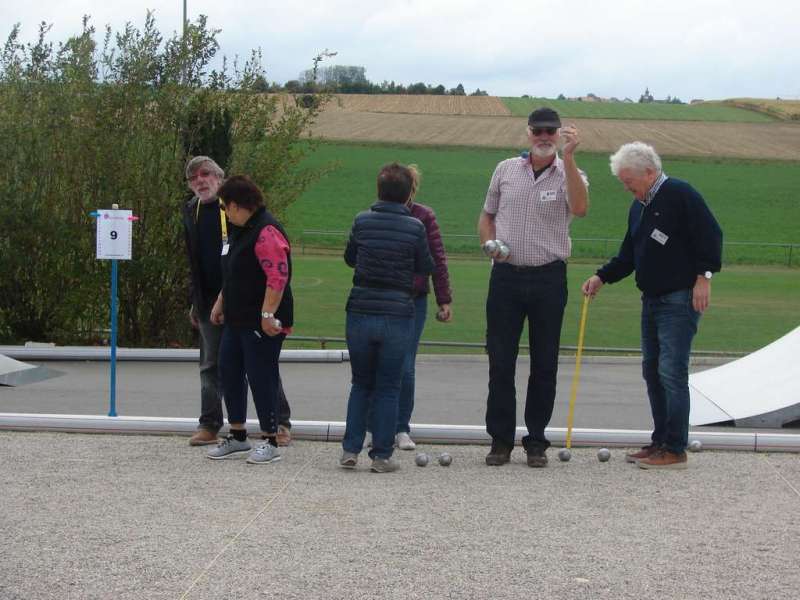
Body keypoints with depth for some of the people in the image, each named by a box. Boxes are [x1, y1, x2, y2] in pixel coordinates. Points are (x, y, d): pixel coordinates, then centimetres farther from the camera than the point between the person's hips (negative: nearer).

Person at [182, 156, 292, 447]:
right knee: (211, 365, 9)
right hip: (210, 300, 5)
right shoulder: (191, 211, 11)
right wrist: (195, 303, 17)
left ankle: (281, 423, 8)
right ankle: (209, 425, 16)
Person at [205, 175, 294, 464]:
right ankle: (237, 437, 24)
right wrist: (220, 303, 26)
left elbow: (278, 277, -25)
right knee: (229, 372, 13)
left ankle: (270, 443, 5)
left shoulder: (267, 232, -18)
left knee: (261, 378, -4)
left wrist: (267, 315, -27)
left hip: (262, 323, -10)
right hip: (237, 319, 10)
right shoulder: (240, 230, 15)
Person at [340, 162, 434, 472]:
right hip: (397, 316, -2)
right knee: (388, 388, 7)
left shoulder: (362, 221, -1)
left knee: (361, 385, 15)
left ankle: (350, 449, 9)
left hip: (360, 315, 2)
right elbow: (426, 267, 4)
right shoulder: (415, 227, -7)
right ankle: (382, 455, 7)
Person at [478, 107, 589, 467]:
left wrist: (568, 157, -25)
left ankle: (536, 441, 12)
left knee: (544, 364, 4)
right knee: (500, 360, 1)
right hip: (506, 275, 2)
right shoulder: (505, 170, 9)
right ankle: (501, 440, 9)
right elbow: (487, 215, 19)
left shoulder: (569, 174, 1)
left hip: (548, 278, -2)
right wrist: (489, 243, -2)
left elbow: (580, 208, -21)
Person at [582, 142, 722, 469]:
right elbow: (629, 255, 20)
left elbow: (710, 235, -15)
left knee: (672, 372, -11)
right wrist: (602, 277, 8)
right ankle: (660, 441, 20)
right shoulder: (638, 207, 16)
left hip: (679, 301, -9)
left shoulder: (681, 195, -11)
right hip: (652, 300, 9)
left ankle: (675, 450, -7)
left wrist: (703, 276, -18)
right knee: (652, 371, 11)